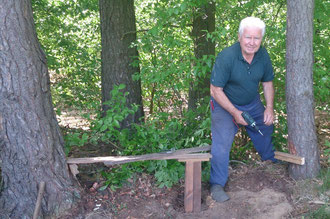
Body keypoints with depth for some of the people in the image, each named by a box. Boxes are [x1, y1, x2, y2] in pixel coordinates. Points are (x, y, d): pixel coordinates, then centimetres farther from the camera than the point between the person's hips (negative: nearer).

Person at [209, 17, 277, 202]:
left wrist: (270, 108, -7)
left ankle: (271, 160, 52)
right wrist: (235, 113, -25)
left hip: (252, 103, 6)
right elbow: (216, 90, -26)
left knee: (265, 130, 22)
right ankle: (217, 184, -5)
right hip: (225, 104, -6)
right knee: (222, 141, -18)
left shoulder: (263, 55, -13)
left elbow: (267, 82, 3)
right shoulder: (226, 57, -30)